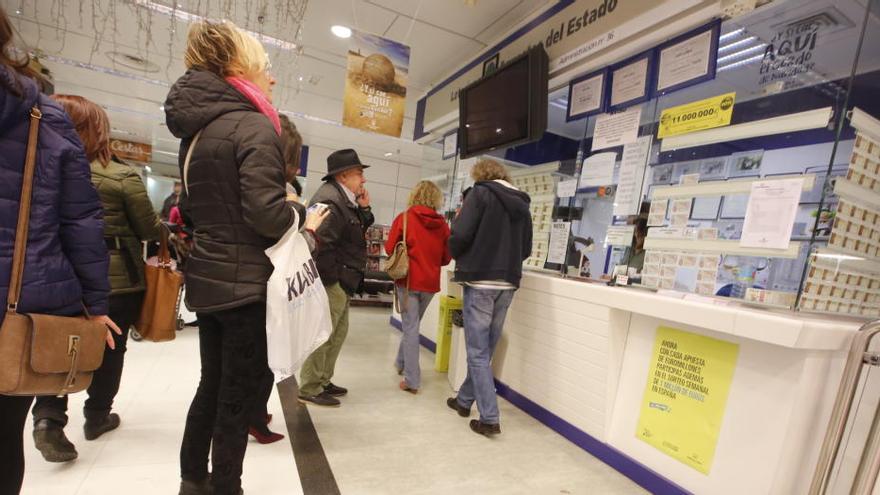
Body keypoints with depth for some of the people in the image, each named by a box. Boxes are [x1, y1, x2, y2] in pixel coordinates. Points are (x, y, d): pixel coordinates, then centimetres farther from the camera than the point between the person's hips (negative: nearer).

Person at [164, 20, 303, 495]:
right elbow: (266, 213, -25)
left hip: (206, 278, 9)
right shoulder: (254, 125, -15)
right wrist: (303, 216, -7)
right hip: (245, 282, -8)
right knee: (238, 393, 7)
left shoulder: (198, 126, 12)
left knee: (213, 384, 22)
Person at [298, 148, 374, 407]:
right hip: (332, 281, -11)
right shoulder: (330, 200, -19)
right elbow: (321, 243, -26)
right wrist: (332, 278, -21)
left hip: (341, 282, 11)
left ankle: (323, 381, 33)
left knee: (338, 333, 19)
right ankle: (309, 390, 16)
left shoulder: (345, 199, 14)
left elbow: (358, 231, 17)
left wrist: (364, 208, 4)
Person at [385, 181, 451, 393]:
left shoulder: (404, 218, -7)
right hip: (430, 282, 3)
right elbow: (446, 258, 3)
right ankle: (401, 362, 40)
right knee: (413, 324, 21)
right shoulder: (443, 224, -2)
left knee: (410, 327, 4)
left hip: (408, 280, -3)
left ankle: (412, 380, 5)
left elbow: (389, 248, -4)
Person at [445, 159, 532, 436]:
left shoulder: (480, 194, -4)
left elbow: (460, 235, -14)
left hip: (480, 280, -6)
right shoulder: (522, 204, 15)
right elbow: (526, 249, 16)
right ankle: (465, 399, 33)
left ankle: (489, 418, 4)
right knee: (485, 348, 17)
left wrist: (457, 255, 6)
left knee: (478, 352, 2)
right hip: (508, 283, 7)